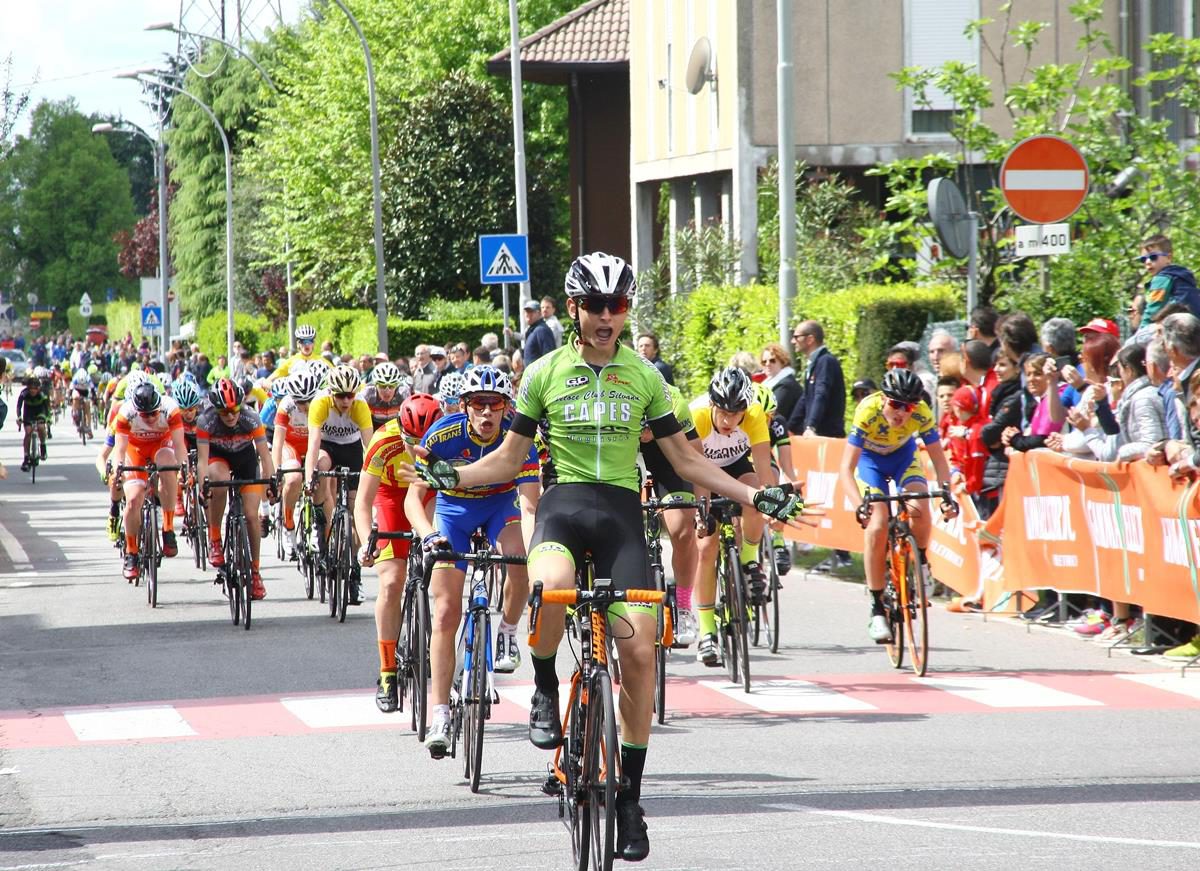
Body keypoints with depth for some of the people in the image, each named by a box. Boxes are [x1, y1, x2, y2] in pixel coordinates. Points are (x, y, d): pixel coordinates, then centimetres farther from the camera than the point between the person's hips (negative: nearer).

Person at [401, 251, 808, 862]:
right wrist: (454, 477, -8)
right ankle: (546, 691, -7)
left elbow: (685, 460, 15)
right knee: (551, 588, -38)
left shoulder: (643, 377, 10)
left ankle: (630, 799, 2)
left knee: (639, 650, -10)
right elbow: (511, 457, 11)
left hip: (621, 512, 2)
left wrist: (751, 495, 5)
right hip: (562, 502, -2)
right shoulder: (544, 373, 6)